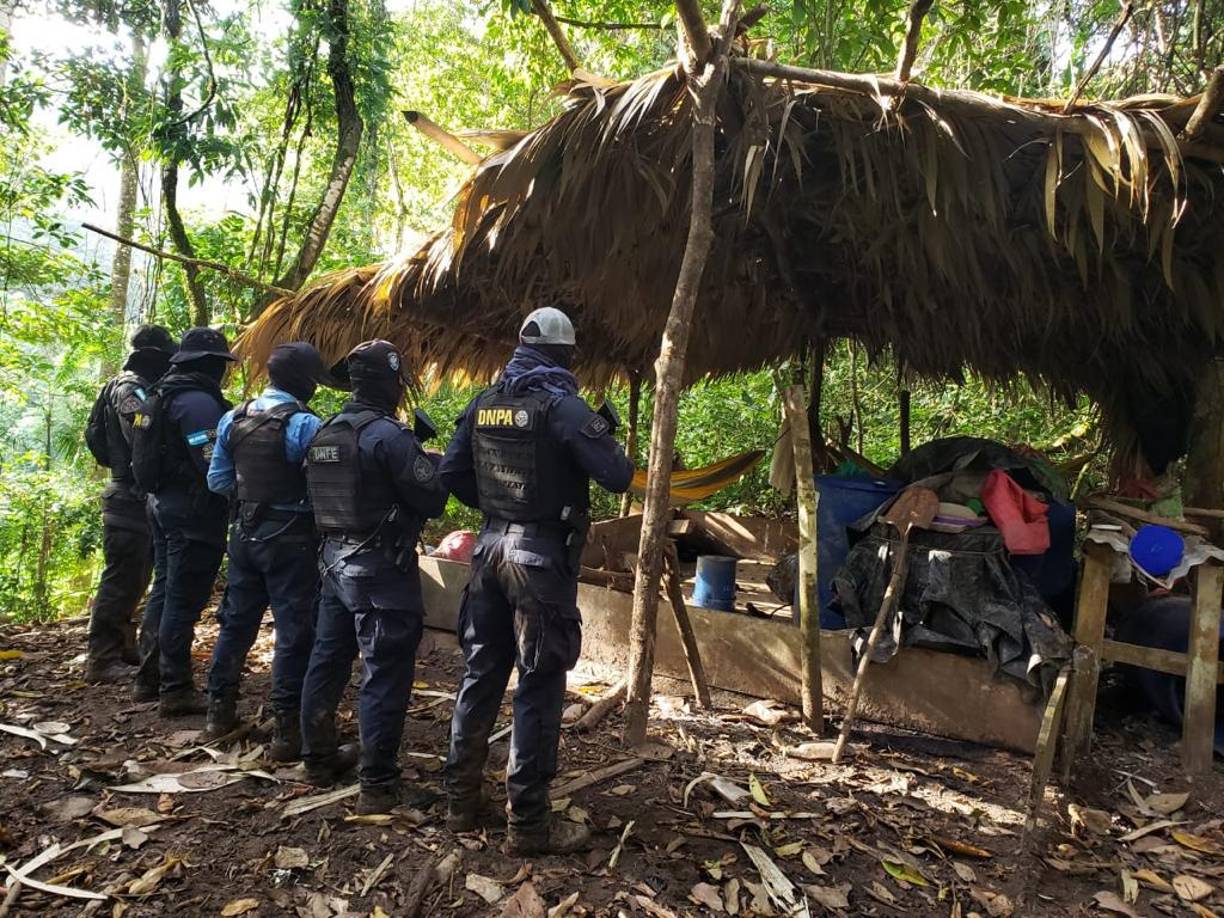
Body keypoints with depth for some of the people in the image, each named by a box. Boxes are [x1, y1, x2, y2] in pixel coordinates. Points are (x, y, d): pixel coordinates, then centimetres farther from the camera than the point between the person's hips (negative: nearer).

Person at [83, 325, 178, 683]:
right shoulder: (131, 389, -14)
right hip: (131, 501, -10)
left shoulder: (135, 387, 16)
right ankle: (102, 660, 2)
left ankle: (124, 648, 28)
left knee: (132, 578, 17)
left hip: (131, 499, 10)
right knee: (121, 580, -5)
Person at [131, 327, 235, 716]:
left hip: (163, 502, 10)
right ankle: (176, 691, 5)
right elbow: (214, 462, -23)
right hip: (193, 509, -10)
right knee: (184, 599, -3)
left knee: (164, 589, 18)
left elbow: (162, 451, 16)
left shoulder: (164, 394, 14)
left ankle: (149, 678, 29)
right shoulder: (199, 400, -18)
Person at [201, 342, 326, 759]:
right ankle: (286, 731, 5)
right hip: (289, 539, -6)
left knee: (236, 620, 19)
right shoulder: (304, 424, -16)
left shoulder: (233, 419, 4)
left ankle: (219, 711, 31)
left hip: (245, 533, 7)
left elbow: (217, 481, 9)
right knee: (295, 631, 1)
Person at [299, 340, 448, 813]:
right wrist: (434, 463, 3)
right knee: (385, 675, -2)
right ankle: (379, 784, 5)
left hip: (334, 559, 9)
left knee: (328, 659, 18)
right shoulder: (389, 435, -18)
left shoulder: (325, 432, 9)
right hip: (380, 566, -9)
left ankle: (319, 757, 34)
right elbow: (432, 499, -17)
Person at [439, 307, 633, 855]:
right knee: (538, 686, 1)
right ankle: (528, 825, 9)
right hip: (542, 556, -6)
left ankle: (461, 803, 27)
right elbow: (618, 477, -13)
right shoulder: (561, 405, -12)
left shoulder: (484, 404, 7)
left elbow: (451, 474, 12)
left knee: (481, 674, 16)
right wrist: (607, 436, 6)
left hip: (490, 548, 7)